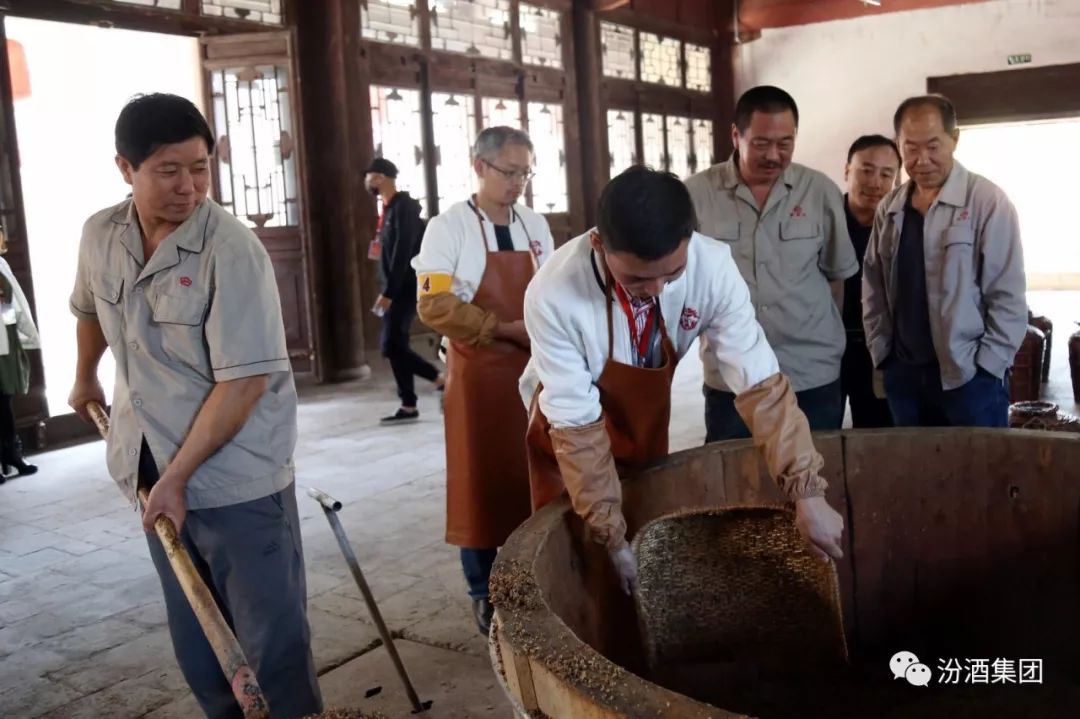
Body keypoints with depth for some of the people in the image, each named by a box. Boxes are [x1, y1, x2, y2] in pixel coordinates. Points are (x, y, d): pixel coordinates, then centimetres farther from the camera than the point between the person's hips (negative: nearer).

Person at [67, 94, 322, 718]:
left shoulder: (231, 249, -19)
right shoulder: (100, 236, 0)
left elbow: (244, 381, -23)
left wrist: (178, 476, -21)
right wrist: (86, 379, 36)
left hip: (237, 478, -6)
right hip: (155, 470, 6)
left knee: (270, 639, 2)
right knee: (195, 640, 19)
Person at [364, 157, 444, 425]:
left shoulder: (404, 206, -13)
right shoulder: (390, 208, 15)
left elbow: (403, 252, -21)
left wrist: (388, 292, -23)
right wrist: (388, 291, 15)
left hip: (405, 288, -9)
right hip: (398, 289, 9)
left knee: (392, 345, -11)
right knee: (393, 345, 8)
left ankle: (441, 380, -1)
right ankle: (408, 407, 11)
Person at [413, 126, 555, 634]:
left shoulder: (536, 227, 8)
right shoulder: (447, 228, -9)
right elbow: (435, 306, -16)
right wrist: (505, 329, -19)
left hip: (535, 372, 5)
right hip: (479, 375, -5)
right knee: (482, 479, 4)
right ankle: (484, 593, 19)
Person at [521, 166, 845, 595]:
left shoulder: (712, 265, -29)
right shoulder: (553, 296, -37)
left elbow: (759, 384, -26)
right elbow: (576, 424, -30)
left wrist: (807, 494, -33)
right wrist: (613, 538, -25)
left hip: (646, 422, 3)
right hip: (568, 431, -3)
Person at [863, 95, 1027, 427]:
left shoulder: (987, 201, -7)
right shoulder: (889, 208, 7)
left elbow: (1008, 296, -8)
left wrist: (985, 367, -11)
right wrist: (881, 353, 6)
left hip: (968, 376, -4)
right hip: (903, 373, 5)